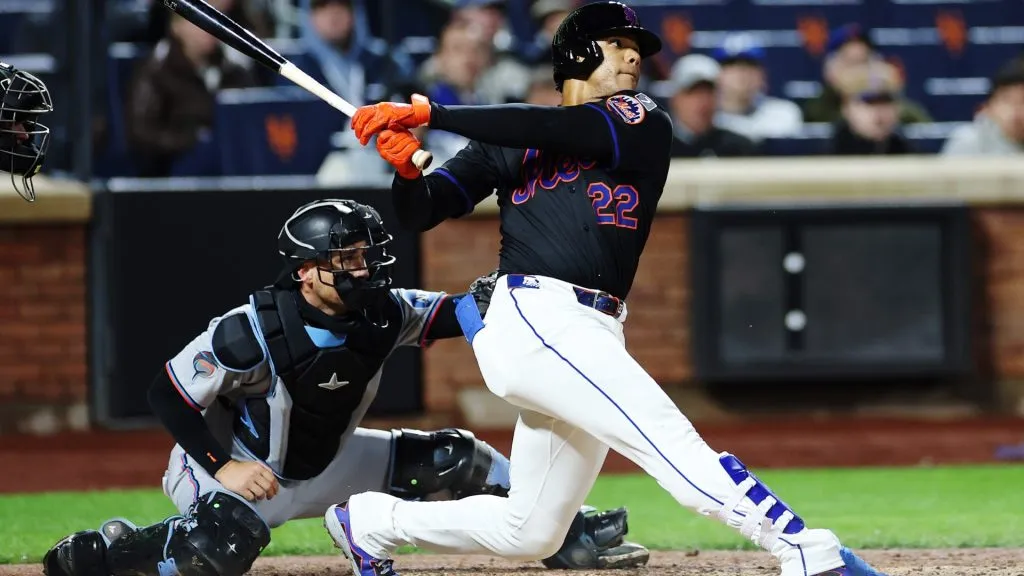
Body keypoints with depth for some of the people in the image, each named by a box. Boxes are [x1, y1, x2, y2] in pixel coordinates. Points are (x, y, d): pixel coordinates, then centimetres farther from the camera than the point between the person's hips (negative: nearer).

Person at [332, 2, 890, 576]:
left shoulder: (645, 125, 12)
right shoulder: (508, 140, 15)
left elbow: (560, 130, -5)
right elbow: (420, 211, 13)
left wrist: (430, 113, -8)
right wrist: (406, 167, -10)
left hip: (595, 336, 4)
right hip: (535, 315, -4)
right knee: (669, 436, -22)